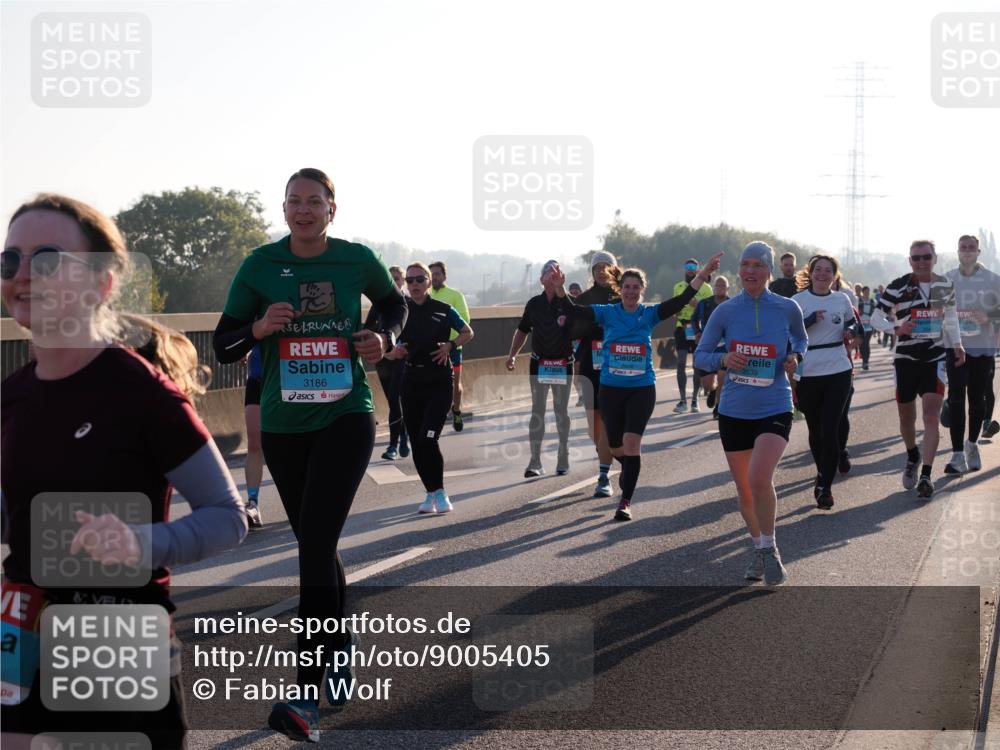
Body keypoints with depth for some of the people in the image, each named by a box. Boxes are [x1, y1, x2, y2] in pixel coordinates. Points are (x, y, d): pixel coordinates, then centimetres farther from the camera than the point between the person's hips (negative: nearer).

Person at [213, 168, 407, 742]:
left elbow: (395, 304, 17)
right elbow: (224, 346, 1)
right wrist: (258, 329, -20)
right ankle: (341, 642, 40)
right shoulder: (262, 265, -2)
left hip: (346, 418, -3)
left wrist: (384, 338, -4)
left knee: (316, 542, -15)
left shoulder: (356, 259, -3)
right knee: (315, 542, 14)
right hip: (284, 424, 3)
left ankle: (308, 693, -15)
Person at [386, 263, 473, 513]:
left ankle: (440, 492, -2)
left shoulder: (444, 310, -3)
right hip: (411, 382, 3)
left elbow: (468, 333, 11)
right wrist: (395, 352, -14)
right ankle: (431, 494, 18)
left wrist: (450, 345, -7)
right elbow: (389, 352, 9)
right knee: (417, 443, 5)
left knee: (428, 438, -16)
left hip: (439, 382, -3)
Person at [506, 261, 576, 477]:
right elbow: (522, 330, 13)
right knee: (537, 412, -1)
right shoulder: (534, 303, 5)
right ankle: (535, 462, -2)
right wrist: (512, 355, 4)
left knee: (561, 412, 7)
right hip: (539, 364, 2)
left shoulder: (568, 303, -4)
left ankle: (563, 460, 17)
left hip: (563, 365, -2)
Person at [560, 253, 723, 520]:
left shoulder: (649, 314, 0)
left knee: (631, 443, -12)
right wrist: (559, 289, -30)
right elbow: (575, 311, -12)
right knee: (616, 448, 9)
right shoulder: (607, 313, -1)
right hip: (611, 388, 1)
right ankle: (628, 468, 45)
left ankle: (626, 501, -3)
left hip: (642, 388, -1)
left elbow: (680, 301, -11)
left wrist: (702, 275, -22)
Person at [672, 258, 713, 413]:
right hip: (682, 328, 2)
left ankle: (694, 399, 13)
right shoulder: (678, 287, 12)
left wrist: (698, 304, -19)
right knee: (681, 364, -5)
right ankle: (683, 400, -2)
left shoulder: (705, 288, 1)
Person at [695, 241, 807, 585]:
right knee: (744, 490, 12)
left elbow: (801, 340, 18)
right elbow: (700, 356, 4)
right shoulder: (726, 311, -2)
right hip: (734, 412, 2)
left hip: (775, 410, -2)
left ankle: (770, 549, -2)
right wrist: (723, 359, -17)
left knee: (759, 480, -23)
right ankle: (759, 549, 35)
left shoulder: (788, 309, -2)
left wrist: (794, 357, -4)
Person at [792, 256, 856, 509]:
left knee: (830, 429, -9)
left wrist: (850, 331, 1)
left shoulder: (842, 300, 7)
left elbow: (852, 323, 24)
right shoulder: (798, 301, 1)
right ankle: (823, 474, 33)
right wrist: (810, 320, -17)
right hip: (807, 374, 0)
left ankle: (825, 486, -5)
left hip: (838, 372, 0)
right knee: (815, 430, 10)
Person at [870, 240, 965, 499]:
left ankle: (926, 475, -13)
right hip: (906, 358, -1)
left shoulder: (946, 285, 5)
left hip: (935, 358, 1)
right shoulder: (898, 286, -6)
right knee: (907, 418, 10)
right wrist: (896, 329, -20)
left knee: (931, 416, -13)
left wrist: (957, 344, 14)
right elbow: (876, 317, -3)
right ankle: (912, 458, 40)